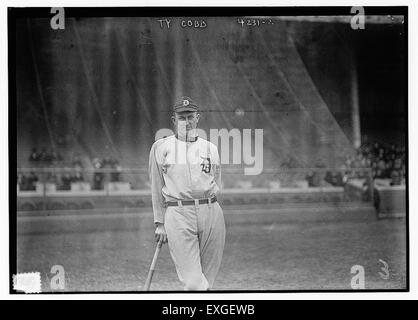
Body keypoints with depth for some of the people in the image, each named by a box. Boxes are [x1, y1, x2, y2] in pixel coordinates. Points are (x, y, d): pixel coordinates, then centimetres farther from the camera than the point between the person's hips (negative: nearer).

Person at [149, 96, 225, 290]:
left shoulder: (210, 148, 17)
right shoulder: (160, 147, 10)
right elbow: (157, 188, 10)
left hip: (211, 212, 3)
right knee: (193, 281, -12)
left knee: (207, 279, 3)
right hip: (177, 214, -3)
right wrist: (159, 222, 6)